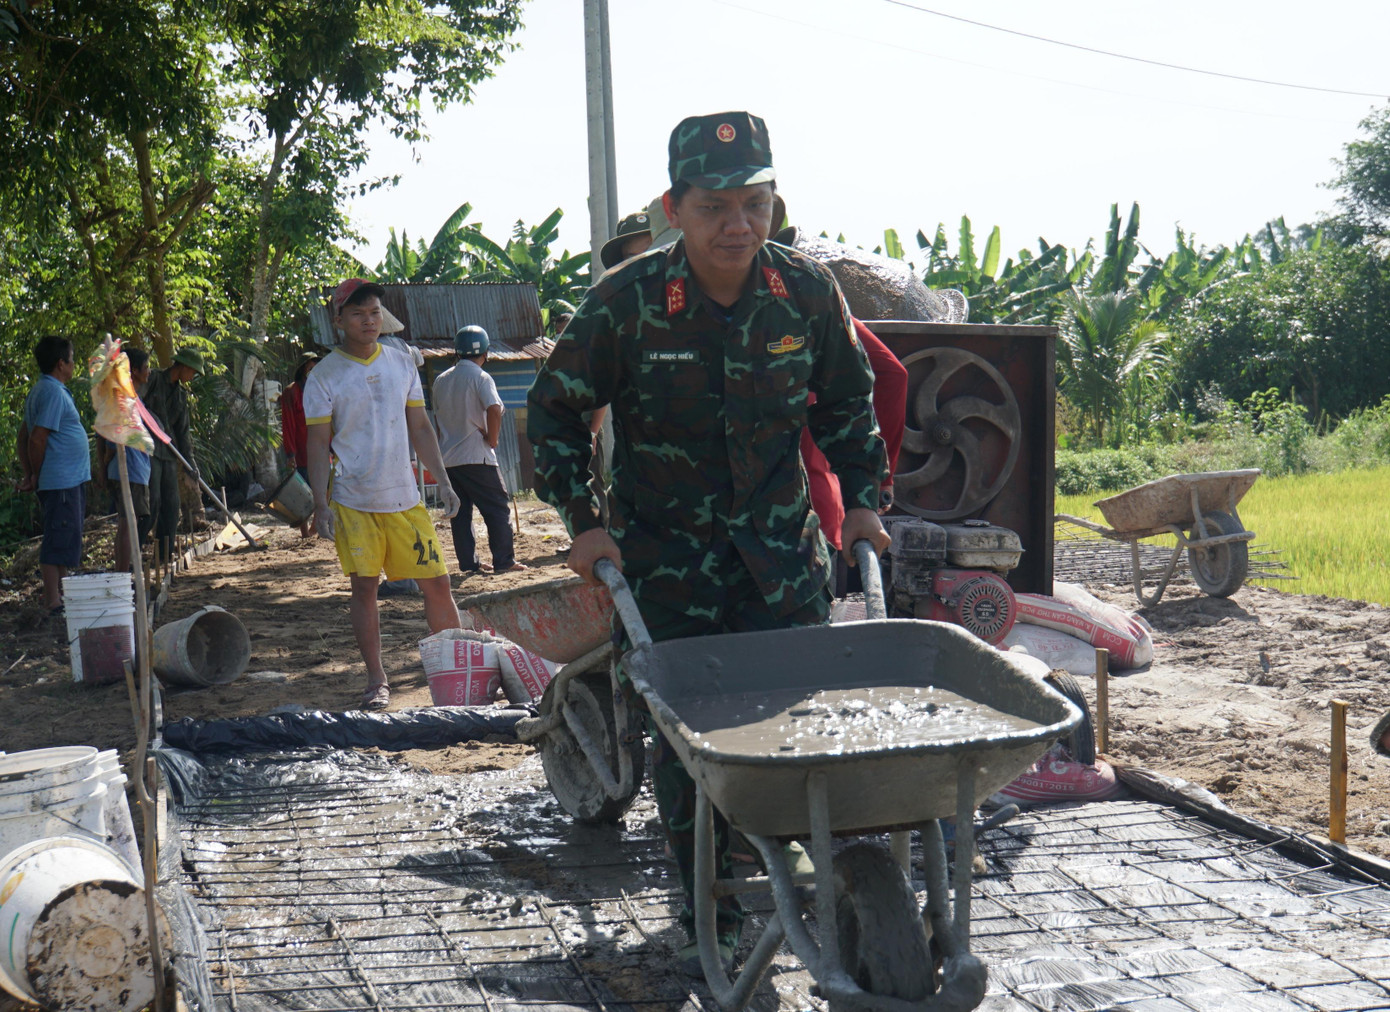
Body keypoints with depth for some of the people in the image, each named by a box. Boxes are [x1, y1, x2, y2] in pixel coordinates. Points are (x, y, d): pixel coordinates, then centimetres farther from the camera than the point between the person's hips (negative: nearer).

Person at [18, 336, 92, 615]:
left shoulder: (41, 390, 17)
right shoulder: (53, 392, -15)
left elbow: (24, 438, 18)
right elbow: (37, 440, -19)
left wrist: (28, 475, 14)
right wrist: (36, 477, -7)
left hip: (69, 480, 10)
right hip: (62, 481, -10)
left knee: (65, 540, 16)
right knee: (59, 540, -7)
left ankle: (58, 594, 24)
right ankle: (53, 601, -5)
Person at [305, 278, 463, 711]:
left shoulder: (402, 364, 9)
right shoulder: (324, 376, -2)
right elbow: (319, 442, -3)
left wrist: (443, 481, 8)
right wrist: (320, 503, -11)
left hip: (405, 496, 3)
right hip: (353, 500, -3)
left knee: (437, 582, 2)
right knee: (364, 586, -2)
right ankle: (376, 680, 8)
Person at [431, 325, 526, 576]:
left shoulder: (441, 381, 12)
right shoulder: (480, 377, -8)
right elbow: (494, 409, -23)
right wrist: (492, 439, -12)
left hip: (447, 458, 6)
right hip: (476, 457, -6)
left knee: (459, 512, 10)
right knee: (497, 508, 2)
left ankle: (468, 564, 9)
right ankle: (503, 561, 0)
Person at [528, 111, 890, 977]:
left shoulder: (808, 292, -5)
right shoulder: (627, 301, -13)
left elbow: (847, 402, 13)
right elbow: (555, 409, 0)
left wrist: (862, 500, 7)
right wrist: (583, 522, -5)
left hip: (780, 547, 2)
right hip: (665, 556, -1)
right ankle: (710, 919, 18)